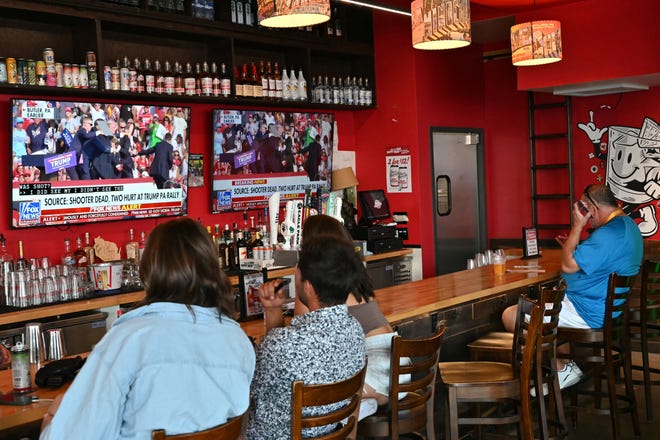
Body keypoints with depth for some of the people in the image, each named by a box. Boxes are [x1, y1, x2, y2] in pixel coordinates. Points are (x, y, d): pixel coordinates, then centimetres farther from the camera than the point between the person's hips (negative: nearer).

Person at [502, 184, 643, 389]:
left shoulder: (608, 234, -26)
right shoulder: (627, 225, 10)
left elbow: (568, 265, -23)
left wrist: (577, 226, -16)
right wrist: (574, 247, 16)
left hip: (589, 313, -12)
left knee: (511, 316, -11)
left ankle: (562, 370, 3)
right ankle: (569, 365, 22)